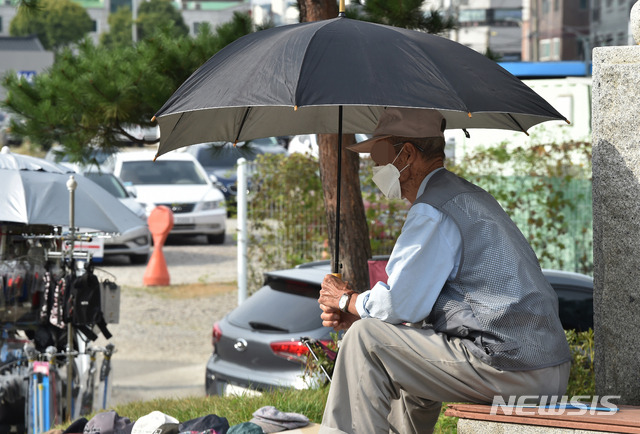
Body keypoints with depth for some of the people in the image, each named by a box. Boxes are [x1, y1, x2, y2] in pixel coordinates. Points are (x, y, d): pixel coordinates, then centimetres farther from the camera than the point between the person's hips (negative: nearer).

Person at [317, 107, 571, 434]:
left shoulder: (432, 212, -11)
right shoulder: (469, 197, 23)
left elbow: (401, 305, -14)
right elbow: (417, 298, 25)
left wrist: (348, 301, 6)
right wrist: (354, 314, 15)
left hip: (506, 368, -10)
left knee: (366, 339, -4)